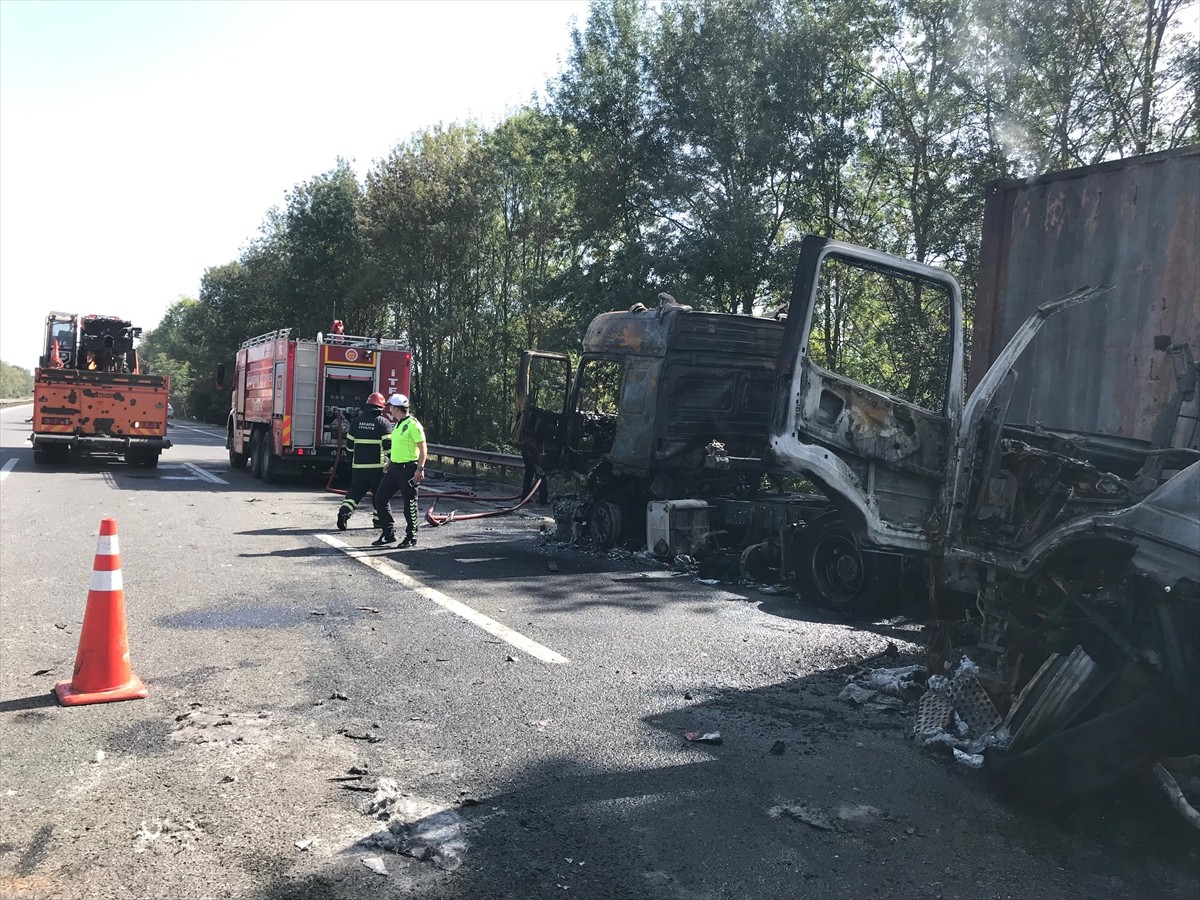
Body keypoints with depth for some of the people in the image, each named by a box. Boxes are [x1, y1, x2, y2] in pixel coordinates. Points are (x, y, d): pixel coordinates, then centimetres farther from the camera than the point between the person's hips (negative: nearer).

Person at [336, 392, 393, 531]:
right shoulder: (383, 423, -7)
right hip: (377, 466, -4)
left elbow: (349, 444, 12)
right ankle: (379, 519, 15)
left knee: (355, 491, 12)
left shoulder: (356, 422, 7)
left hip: (358, 465, 4)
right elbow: (389, 445, -11)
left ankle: (344, 512, -6)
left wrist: (353, 459, 26)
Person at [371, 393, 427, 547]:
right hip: (394, 469, 10)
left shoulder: (413, 425, -14)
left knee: (410, 505, 0)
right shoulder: (398, 425, 15)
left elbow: (423, 448, -16)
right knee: (380, 499, 7)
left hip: (408, 469, -9)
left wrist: (420, 469, -22)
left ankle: (411, 538, 12)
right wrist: (389, 463, 24)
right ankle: (388, 534, 16)